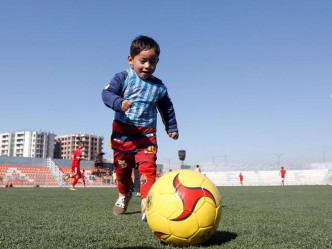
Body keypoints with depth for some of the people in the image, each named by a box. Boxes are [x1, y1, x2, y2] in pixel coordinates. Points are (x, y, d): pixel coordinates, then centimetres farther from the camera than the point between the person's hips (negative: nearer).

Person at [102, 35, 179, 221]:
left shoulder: (159, 87, 4)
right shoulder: (123, 78, -4)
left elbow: (167, 108, 17)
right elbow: (107, 93, -17)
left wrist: (172, 128, 18)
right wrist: (119, 103, -37)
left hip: (146, 134, 0)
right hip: (122, 133, 0)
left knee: (148, 167, -19)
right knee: (122, 168, 16)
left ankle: (147, 202, -21)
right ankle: (124, 195, 41)